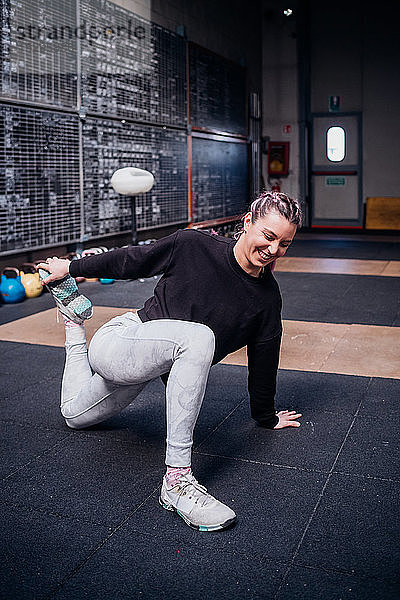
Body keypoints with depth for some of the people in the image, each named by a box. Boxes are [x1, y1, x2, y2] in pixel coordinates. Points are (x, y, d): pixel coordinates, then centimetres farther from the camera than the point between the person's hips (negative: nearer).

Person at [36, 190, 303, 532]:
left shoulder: (267, 298, -8)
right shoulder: (193, 246, -19)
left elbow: (263, 361, 3)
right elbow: (130, 261, -5)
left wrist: (266, 417, 14)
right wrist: (71, 268, 5)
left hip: (148, 366, 5)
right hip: (117, 342, -5)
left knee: (75, 416, 26)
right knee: (199, 336, -36)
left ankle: (75, 316, 40)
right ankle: (177, 479, -35)